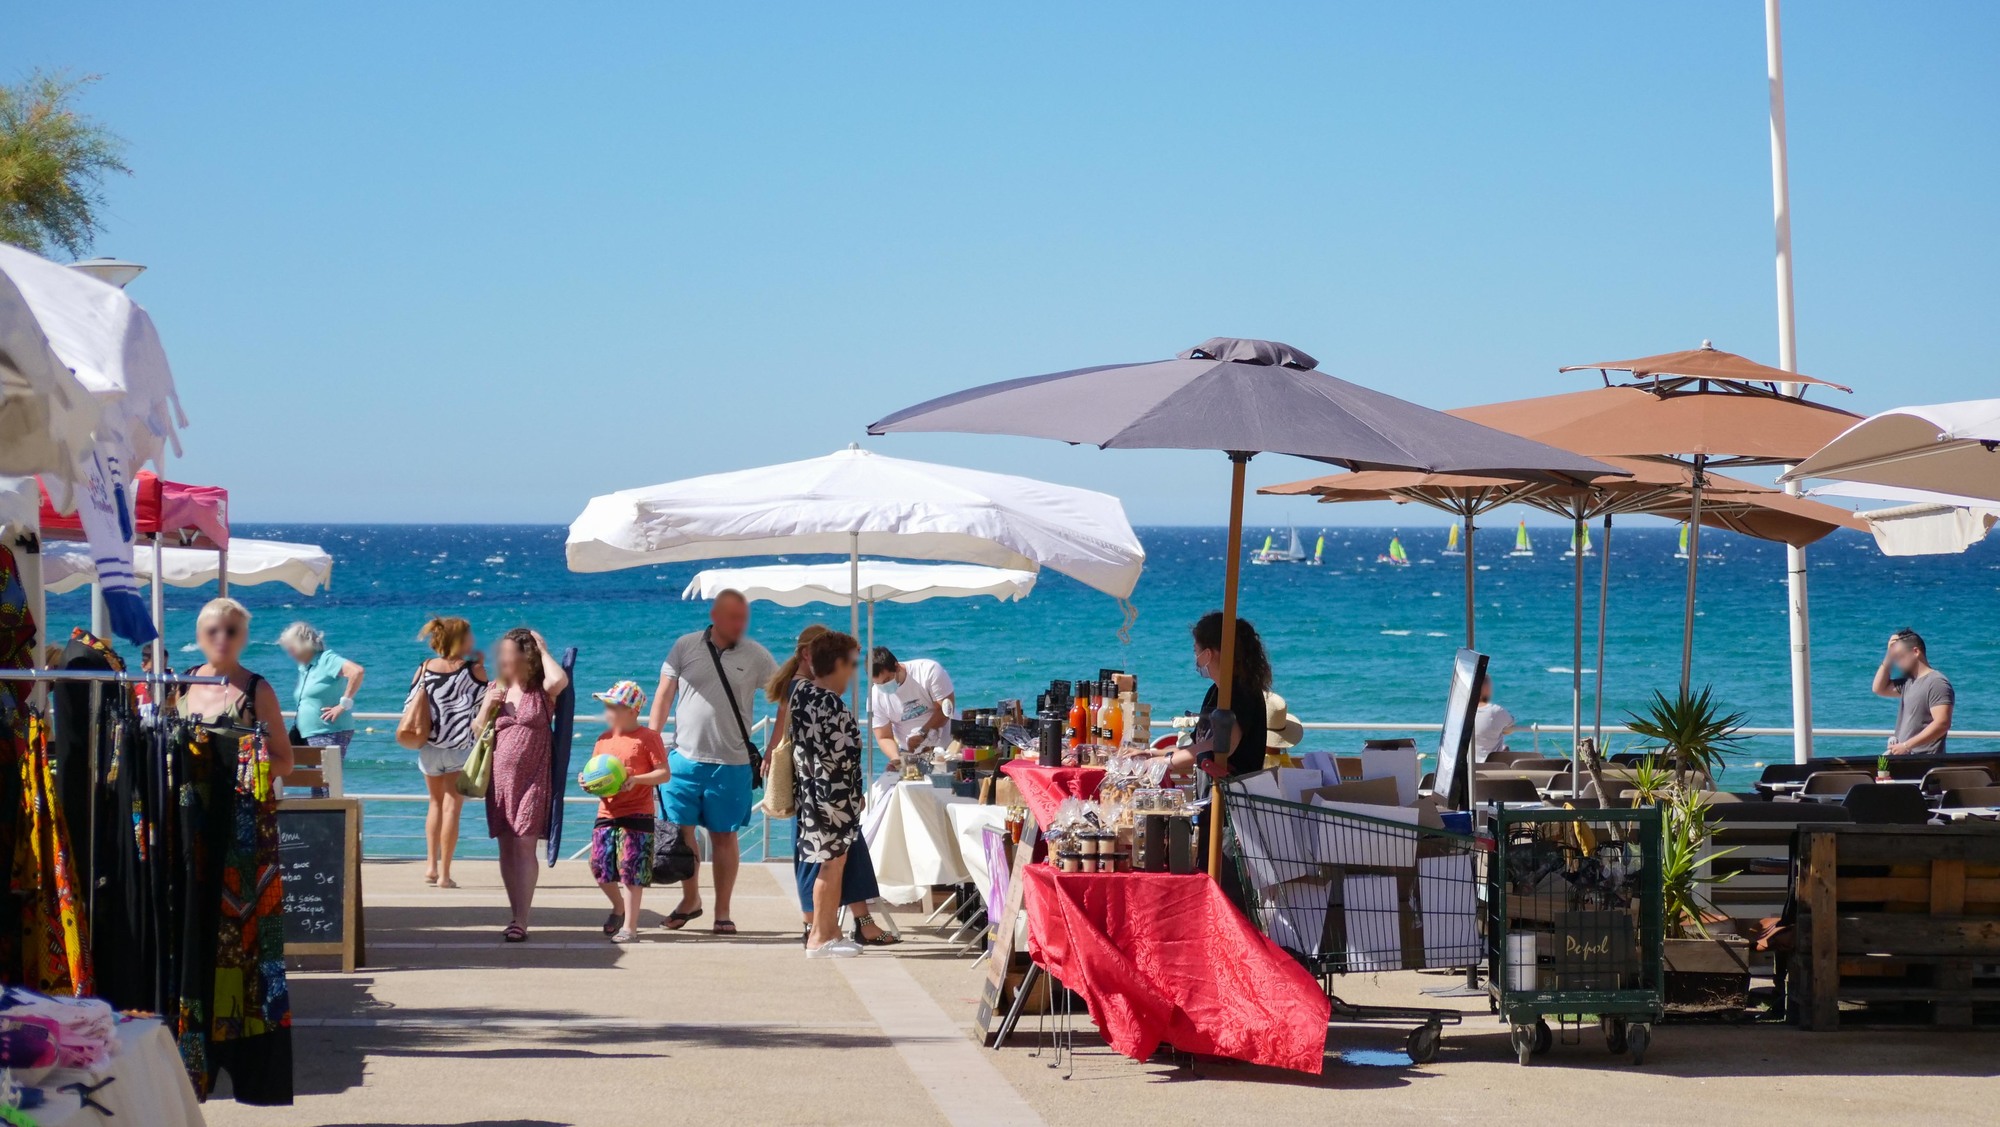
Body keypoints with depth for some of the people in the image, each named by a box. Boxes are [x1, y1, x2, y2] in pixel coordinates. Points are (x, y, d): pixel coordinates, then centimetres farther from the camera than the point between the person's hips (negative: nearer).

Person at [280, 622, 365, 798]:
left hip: (330, 734, -9)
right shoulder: (304, 668, 15)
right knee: (317, 791, 10)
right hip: (310, 736, 9)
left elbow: (357, 672, -26)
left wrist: (344, 704, -22)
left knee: (327, 787, -15)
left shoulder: (327, 660, -12)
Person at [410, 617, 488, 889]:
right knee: (452, 806, 0)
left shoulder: (425, 669, -1)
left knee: (436, 802, 21)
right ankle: (444, 873, -3)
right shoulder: (473, 671, -10)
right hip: (460, 748, -3)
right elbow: (486, 701, 2)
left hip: (429, 747, 3)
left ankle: (430, 866, 15)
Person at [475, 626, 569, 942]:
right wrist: (488, 707, -5)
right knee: (506, 848, 6)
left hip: (533, 778, -5)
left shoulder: (543, 690, -2)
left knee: (525, 845, -10)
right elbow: (478, 731, 14)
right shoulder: (496, 688, 10)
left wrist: (544, 650, -11)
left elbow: (560, 680, -27)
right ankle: (515, 914, 14)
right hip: (501, 777, 5)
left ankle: (521, 921, -12)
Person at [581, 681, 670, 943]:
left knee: (631, 871, -5)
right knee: (600, 866, 4)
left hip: (637, 815, -6)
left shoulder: (647, 738, -7)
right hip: (606, 812, 6)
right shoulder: (604, 739, 12)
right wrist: (586, 780, -5)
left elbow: (664, 773, -10)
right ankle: (619, 907, 32)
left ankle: (629, 926, 3)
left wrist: (636, 780, -23)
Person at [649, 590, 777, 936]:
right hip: (684, 757, 1)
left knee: (724, 836, 5)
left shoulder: (756, 656, 0)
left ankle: (722, 912, 13)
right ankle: (690, 899, 24)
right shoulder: (685, 647, 2)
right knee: (679, 830, 4)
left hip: (731, 763, -1)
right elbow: (664, 696, 5)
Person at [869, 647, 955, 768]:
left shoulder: (929, 671, -15)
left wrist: (922, 734, -29)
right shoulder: (875, 696, -7)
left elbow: (944, 709, -16)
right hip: (909, 755, 2)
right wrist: (896, 758, -24)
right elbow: (884, 738, -3)